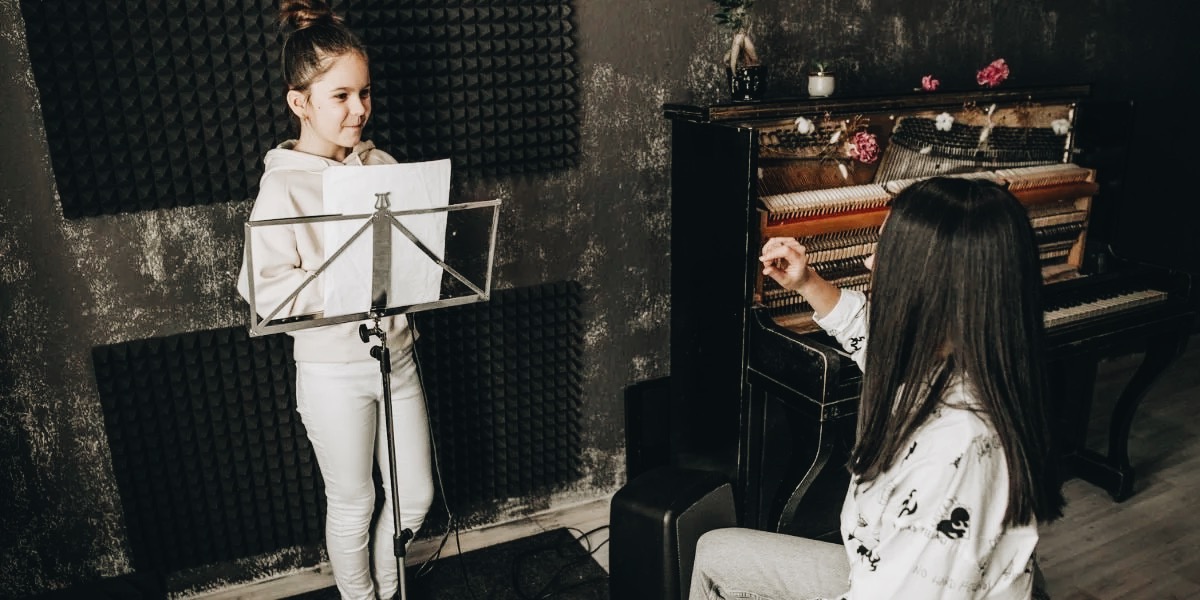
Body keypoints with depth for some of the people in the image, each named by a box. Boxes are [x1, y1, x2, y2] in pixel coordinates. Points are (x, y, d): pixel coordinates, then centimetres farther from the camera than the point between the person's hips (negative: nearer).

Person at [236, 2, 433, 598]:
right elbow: (265, 288, -20)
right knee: (353, 503, 13)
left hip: (395, 353, 5)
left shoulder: (381, 164, 1)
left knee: (416, 493, 16)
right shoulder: (283, 186, -14)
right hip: (333, 371, -5)